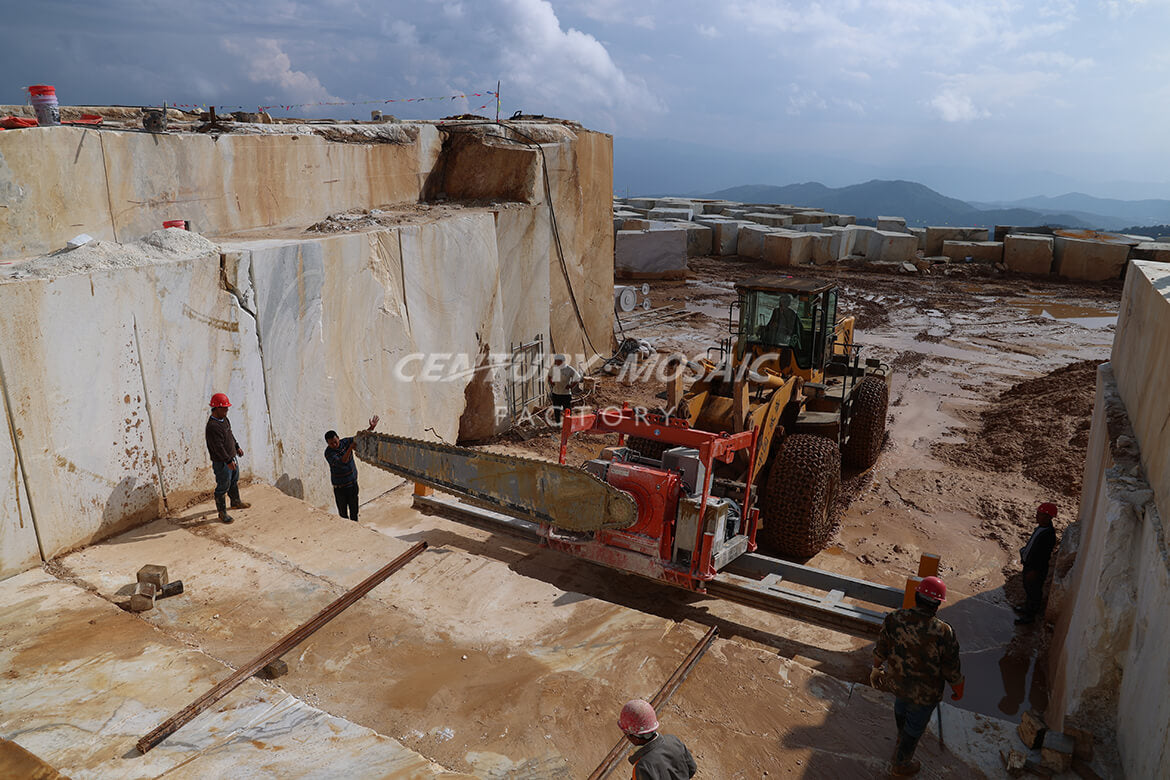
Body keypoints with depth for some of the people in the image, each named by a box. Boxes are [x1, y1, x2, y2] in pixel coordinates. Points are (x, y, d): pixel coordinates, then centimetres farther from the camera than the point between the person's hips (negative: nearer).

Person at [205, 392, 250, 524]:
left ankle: (236, 502, 47)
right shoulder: (212, 427, -27)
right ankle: (222, 513, 13)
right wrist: (228, 461, -28)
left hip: (232, 458, 10)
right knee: (222, 487, 1)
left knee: (234, 481, 26)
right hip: (221, 462, -10)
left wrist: (237, 447, 24)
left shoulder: (224, 419, 4)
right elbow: (218, 447, -28)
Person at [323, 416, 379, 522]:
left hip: (353, 483, 4)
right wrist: (350, 448, -42)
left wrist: (371, 427, -17)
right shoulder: (328, 453, -20)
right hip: (340, 487, -4)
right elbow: (341, 462, -34)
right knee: (343, 512, 8)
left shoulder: (345, 442, -6)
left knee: (354, 510, 13)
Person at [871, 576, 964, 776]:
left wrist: (876, 669, 14)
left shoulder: (893, 620, -23)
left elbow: (880, 652, -7)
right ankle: (901, 764, 47)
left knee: (901, 707, 36)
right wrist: (958, 690, 4)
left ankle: (903, 736, 66)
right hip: (925, 694, -3)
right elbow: (951, 670, -18)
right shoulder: (944, 633, -32)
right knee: (915, 726, 24)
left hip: (896, 683, 3)